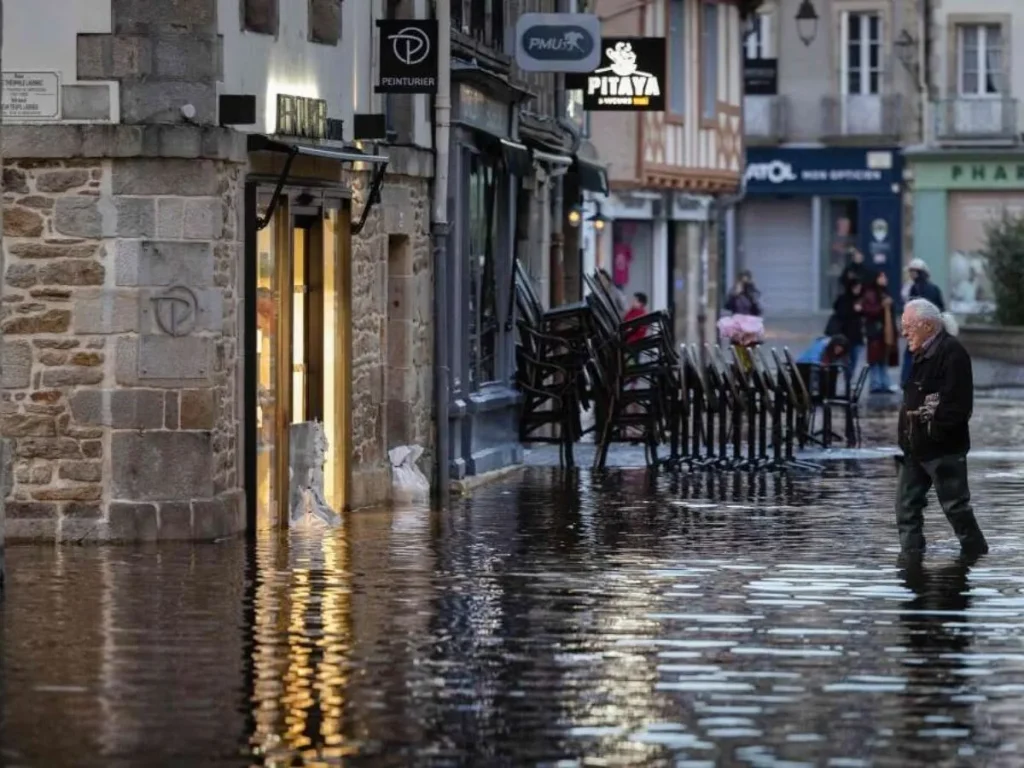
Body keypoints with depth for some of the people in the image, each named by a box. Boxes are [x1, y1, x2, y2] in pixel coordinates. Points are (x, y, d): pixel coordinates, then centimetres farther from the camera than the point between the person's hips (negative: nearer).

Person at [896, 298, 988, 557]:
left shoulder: (951, 352, -17)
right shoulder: (922, 354, 14)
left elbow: (957, 403, -24)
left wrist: (934, 429, -19)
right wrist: (906, 437, 14)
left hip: (943, 449, -9)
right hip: (916, 448, 10)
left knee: (956, 506, 1)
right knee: (907, 506, 9)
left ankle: (977, 554, 13)